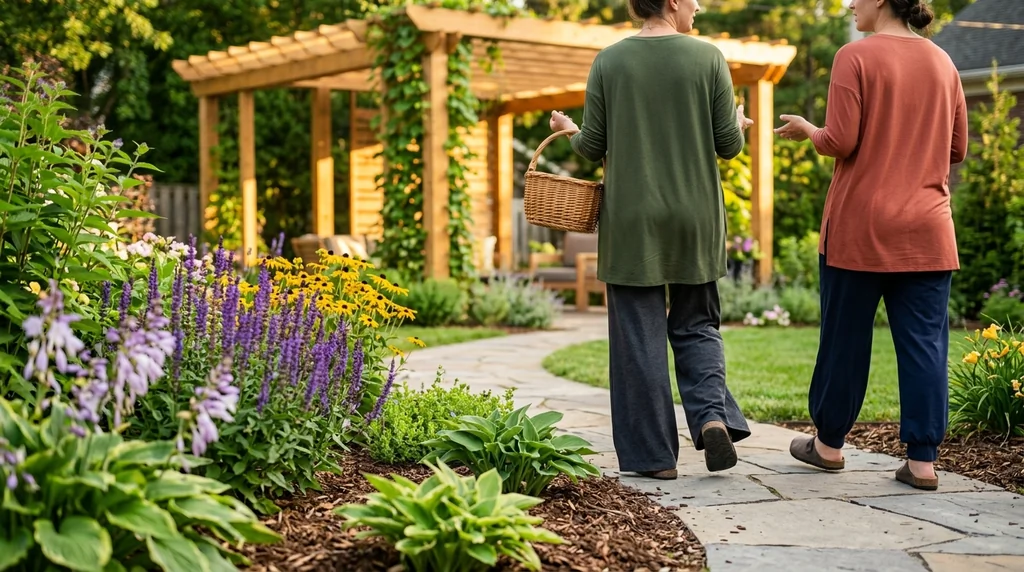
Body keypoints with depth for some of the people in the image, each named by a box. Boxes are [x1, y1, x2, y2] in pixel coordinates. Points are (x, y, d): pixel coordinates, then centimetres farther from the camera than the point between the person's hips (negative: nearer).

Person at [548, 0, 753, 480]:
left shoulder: (609, 61, -3)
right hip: (695, 220, 1)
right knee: (695, 325, 17)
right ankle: (712, 415, -5)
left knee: (639, 337, 6)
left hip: (631, 222, -1)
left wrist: (569, 130, 21)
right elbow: (728, 145, -1)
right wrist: (738, 126, 22)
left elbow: (593, 147, -1)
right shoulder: (708, 57, -3)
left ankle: (654, 455, 9)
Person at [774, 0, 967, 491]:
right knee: (925, 343, 4)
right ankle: (922, 459, 4)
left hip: (861, 228, -4)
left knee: (845, 337, 8)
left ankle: (829, 443, 22)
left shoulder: (856, 57, -8)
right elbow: (957, 150, 12)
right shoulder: (942, 63, 9)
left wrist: (806, 130, 7)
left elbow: (840, 142, -13)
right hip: (927, 231, 4)